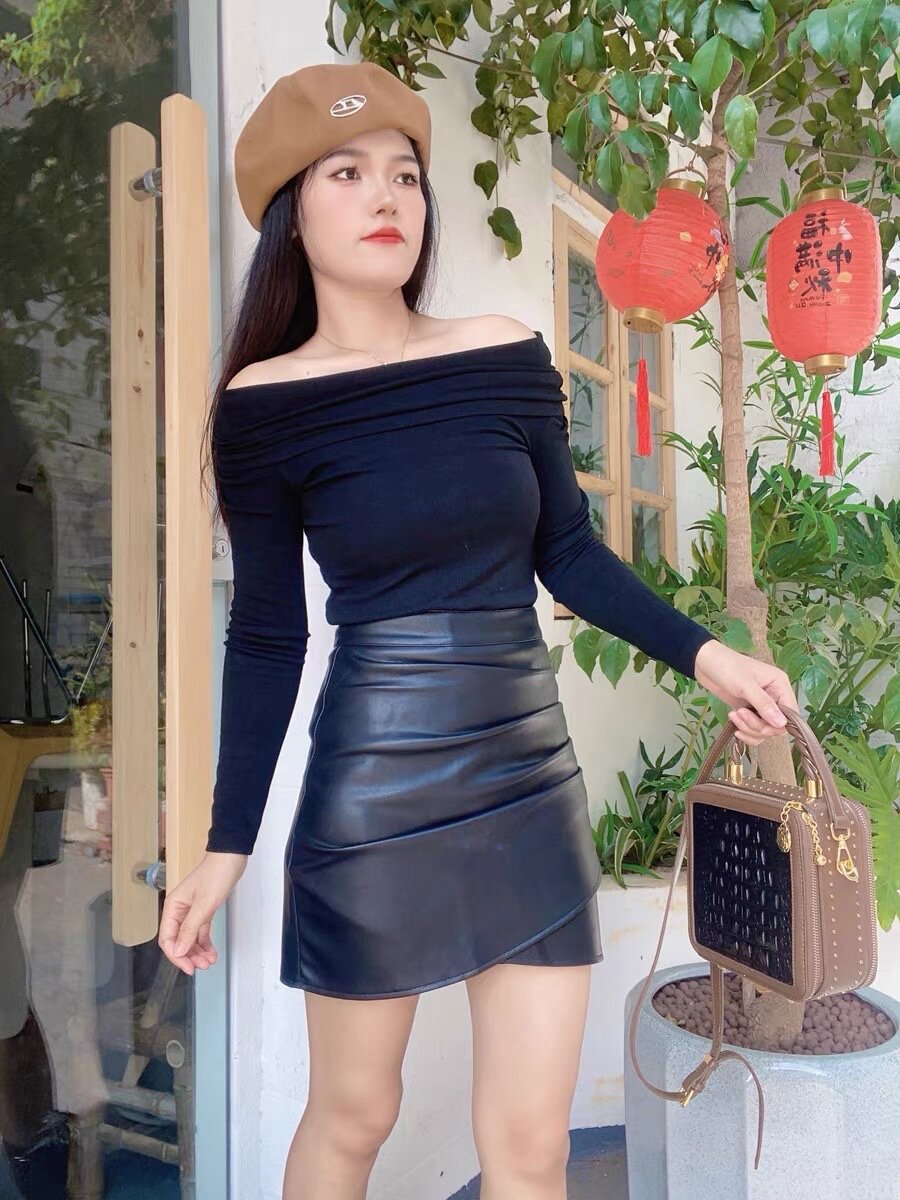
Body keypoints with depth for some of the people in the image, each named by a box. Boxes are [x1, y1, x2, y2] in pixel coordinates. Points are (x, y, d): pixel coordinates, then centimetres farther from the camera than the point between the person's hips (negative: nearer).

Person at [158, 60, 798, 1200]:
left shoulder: (507, 354, 2)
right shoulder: (264, 402, -4)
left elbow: (569, 553, 10)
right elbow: (266, 636, 0)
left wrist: (703, 652, 0)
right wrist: (227, 844, 2)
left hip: (532, 782, 3)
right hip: (367, 801, -2)